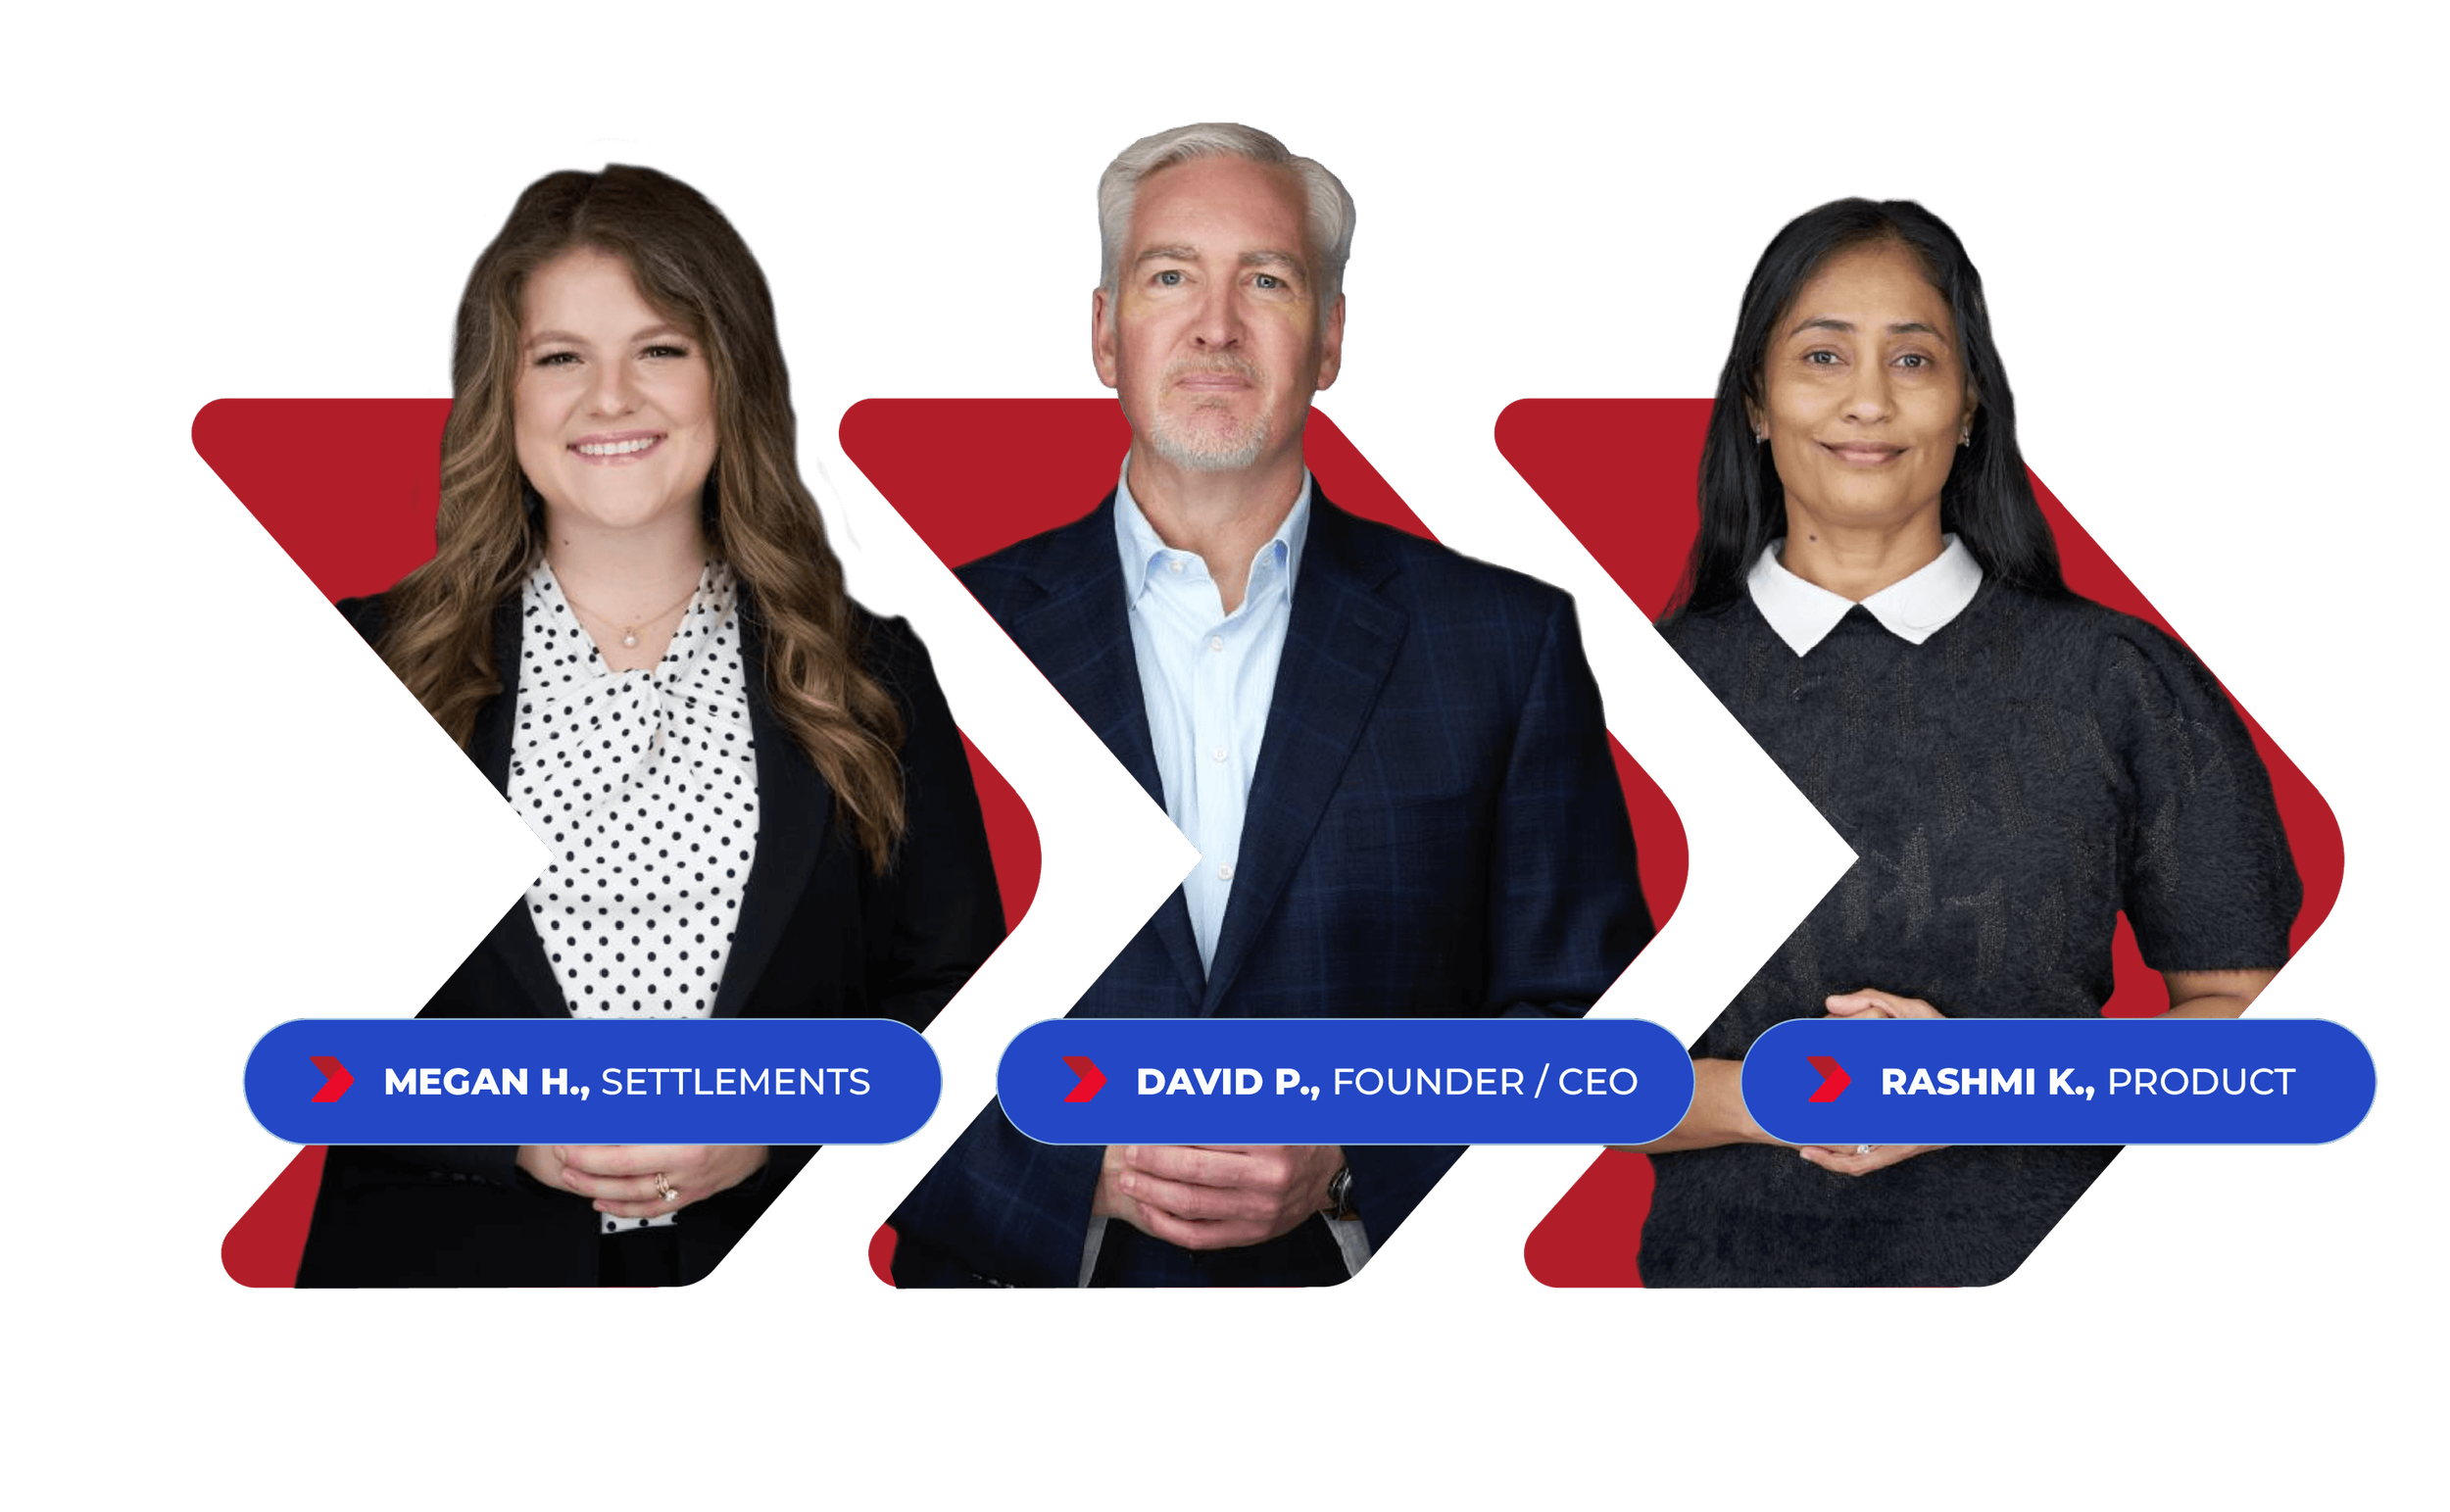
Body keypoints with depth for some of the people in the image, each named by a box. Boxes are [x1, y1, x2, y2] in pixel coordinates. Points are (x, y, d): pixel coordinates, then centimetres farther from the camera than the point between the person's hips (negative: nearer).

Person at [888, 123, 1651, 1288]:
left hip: (1382, 1277, 0)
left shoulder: (1511, 645, 1)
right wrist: (1087, 1171, -16)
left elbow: (1584, 1021, 0)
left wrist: (1348, 1168, -14)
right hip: (1026, 1272, 0)